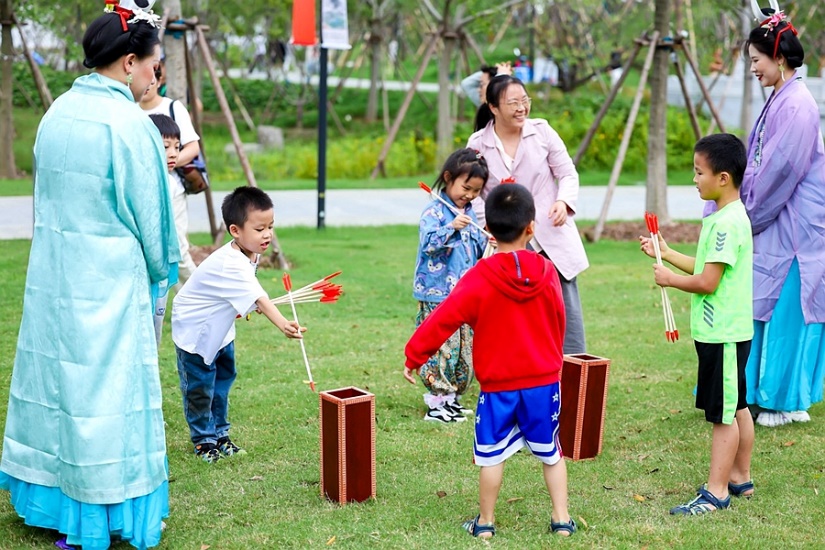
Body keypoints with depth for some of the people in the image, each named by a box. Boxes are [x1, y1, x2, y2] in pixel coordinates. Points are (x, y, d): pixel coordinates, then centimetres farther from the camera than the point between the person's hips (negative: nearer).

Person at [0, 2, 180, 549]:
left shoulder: (58, 112, 5)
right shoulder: (128, 123, -17)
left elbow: (47, 194, 11)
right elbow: (147, 215, -10)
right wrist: (160, 269, 7)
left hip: (51, 274, 7)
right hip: (108, 281, -7)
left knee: (55, 376, 16)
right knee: (104, 388, 3)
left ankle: (49, 499, 28)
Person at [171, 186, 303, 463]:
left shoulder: (250, 253, -8)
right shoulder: (230, 264, -37)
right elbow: (258, 298, -51)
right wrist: (282, 324, -62)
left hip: (220, 328, 9)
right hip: (194, 329, -9)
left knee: (224, 378, 15)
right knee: (200, 387, 0)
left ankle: (219, 433, 28)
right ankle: (204, 439, 17)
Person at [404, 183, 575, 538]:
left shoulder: (479, 279, -14)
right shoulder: (546, 273, -3)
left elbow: (444, 319, -13)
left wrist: (413, 356, -3)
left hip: (497, 386, -2)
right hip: (544, 380, 3)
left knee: (491, 455, 9)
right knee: (551, 453, 15)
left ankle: (485, 523, 18)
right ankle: (562, 519, 17)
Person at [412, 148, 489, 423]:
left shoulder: (470, 214, 14)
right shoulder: (434, 211, -8)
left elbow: (479, 248, 23)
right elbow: (429, 243, -21)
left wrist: (489, 242, 3)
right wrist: (452, 227, -33)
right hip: (437, 294, -8)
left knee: (466, 347, 10)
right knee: (442, 346, -10)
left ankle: (451, 396, 21)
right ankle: (436, 403, -1)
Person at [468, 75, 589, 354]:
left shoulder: (541, 131, -1)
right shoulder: (477, 144, -2)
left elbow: (568, 174, 4)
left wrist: (564, 201, -15)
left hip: (553, 239, 1)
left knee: (566, 311, 3)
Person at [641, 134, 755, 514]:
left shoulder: (728, 222, -21)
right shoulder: (724, 217, 11)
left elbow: (707, 282, -22)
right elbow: (705, 267, 17)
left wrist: (669, 279, -8)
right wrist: (665, 253, 15)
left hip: (723, 334, -10)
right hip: (723, 330, 10)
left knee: (723, 413, -4)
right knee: (736, 407, 17)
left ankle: (716, 491, 1)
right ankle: (740, 478, 28)